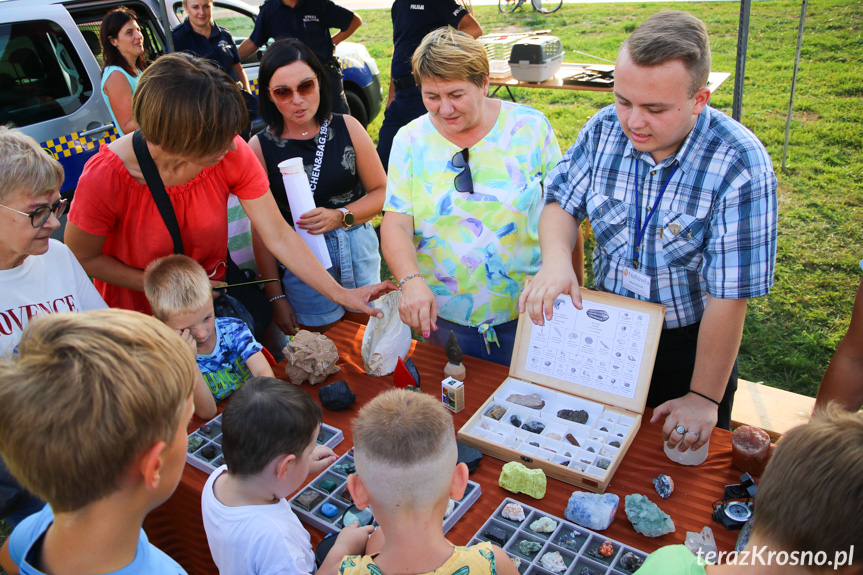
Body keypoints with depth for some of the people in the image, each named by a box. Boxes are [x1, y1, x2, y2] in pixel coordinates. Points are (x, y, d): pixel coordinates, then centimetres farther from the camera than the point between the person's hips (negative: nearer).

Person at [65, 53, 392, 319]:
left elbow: (278, 236, -21)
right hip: (136, 310, -2)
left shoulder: (233, 156, -23)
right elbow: (82, 257, -14)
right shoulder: (105, 178, -30)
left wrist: (341, 294, -27)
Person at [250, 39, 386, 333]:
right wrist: (276, 297, -5)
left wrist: (340, 216, -16)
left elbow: (382, 191, 2)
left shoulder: (347, 127, -2)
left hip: (360, 251, 2)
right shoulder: (260, 147, -7)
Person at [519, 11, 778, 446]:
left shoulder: (741, 165, -27)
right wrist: (555, 258, -26)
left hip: (689, 343, -3)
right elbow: (562, 201, -3)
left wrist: (704, 398, -19)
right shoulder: (605, 129, -13)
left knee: (686, 456, 20)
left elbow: (729, 298, -25)